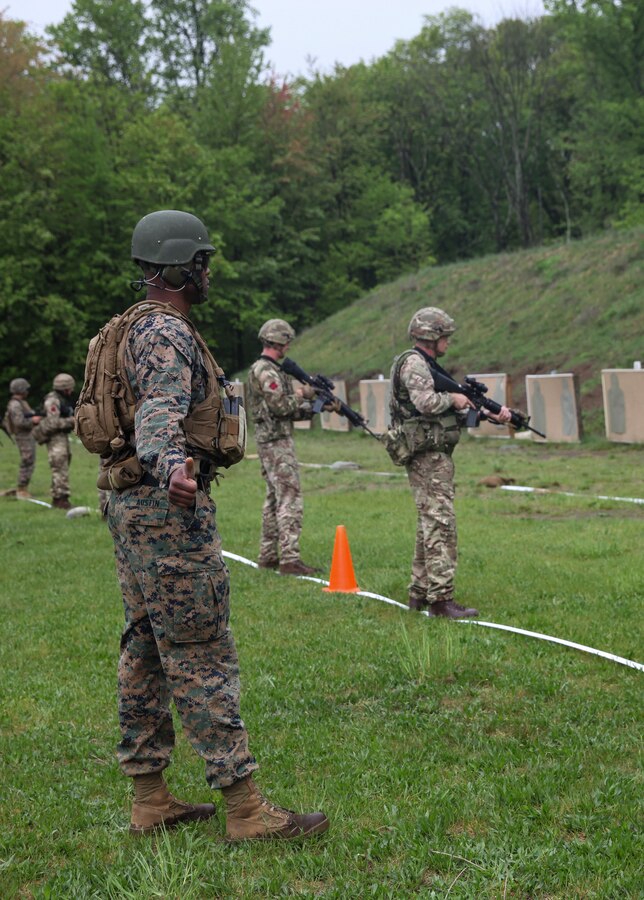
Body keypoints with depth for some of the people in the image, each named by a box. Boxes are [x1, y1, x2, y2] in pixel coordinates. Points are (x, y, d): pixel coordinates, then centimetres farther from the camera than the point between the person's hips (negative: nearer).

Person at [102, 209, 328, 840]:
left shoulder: (138, 329, 16)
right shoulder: (168, 334, -16)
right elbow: (160, 412, -34)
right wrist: (171, 467, -55)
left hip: (132, 506, 11)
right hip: (169, 510, -11)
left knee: (146, 651, 12)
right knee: (202, 659, -8)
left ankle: (149, 799, 18)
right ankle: (244, 808, -4)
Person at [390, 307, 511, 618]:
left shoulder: (428, 365, 20)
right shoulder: (414, 363, -11)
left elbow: (457, 412, 20)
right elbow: (426, 402, -28)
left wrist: (492, 414, 9)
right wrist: (452, 398, -9)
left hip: (436, 455, 11)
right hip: (428, 455, -11)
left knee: (430, 523, 13)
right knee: (441, 524, -12)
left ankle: (419, 593, 19)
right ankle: (440, 598, -14)